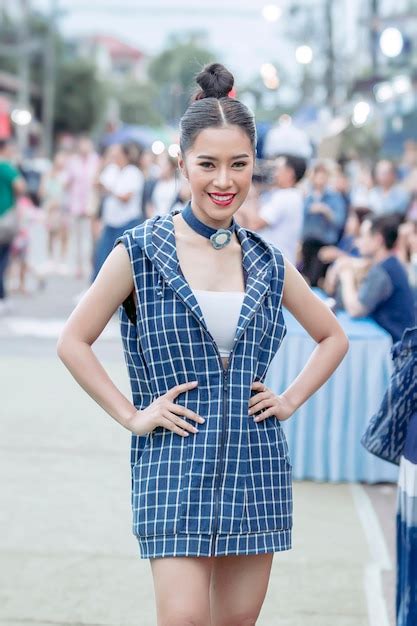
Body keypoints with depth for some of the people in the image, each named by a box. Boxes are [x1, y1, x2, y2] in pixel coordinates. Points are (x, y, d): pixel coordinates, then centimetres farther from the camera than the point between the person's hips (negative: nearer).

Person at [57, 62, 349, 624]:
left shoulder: (267, 263, 8)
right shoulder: (141, 252, -1)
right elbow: (73, 342, 1)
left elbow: (333, 337, 22)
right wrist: (131, 416, -5)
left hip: (255, 469, 4)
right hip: (174, 466, -3)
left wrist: (292, 399, 9)